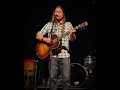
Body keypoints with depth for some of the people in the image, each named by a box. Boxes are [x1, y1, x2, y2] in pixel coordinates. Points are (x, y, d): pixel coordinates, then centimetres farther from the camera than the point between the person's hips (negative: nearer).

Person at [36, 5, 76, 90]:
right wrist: (44, 39, -8)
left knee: (66, 78, -3)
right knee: (53, 78, 3)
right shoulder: (49, 25, 12)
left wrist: (72, 34, -19)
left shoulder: (68, 24, 9)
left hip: (65, 55, -1)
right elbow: (38, 35, 12)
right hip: (53, 55, 1)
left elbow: (72, 39, 3)